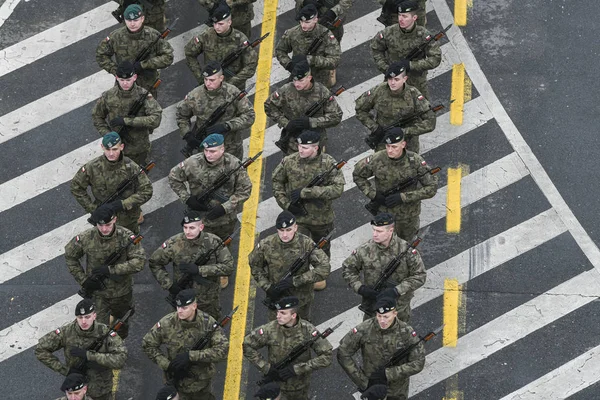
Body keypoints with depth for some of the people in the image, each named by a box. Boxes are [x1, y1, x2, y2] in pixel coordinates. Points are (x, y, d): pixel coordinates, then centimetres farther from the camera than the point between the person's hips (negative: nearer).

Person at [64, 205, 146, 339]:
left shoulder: (126, 236, -22)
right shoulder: (86, 238, -20)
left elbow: (139, 261, -26)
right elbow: (70, 256, -2)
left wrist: (110, 270, -30)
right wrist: (83, 280, -8)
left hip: (122, 291, 1)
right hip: (97, 292, -1)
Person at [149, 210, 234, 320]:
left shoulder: (214, 242, -16)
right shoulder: (174, 243, -16)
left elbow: (228, 267, -18)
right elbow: (154, 263, -3)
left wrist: (199, 269, -27)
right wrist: (169, 284, -13)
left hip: (209, 302, 1)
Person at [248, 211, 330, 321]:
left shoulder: (306, 244, -24)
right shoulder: (266, 245, -19)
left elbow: (324, 269, -26)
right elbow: (254, 265, -1)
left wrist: (295, 280, -30)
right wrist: (267, 287, -13)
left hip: (301, 299, 0)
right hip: (276, 296, 0)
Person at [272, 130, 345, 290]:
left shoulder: (328, 163, -19)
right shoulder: (288, 162, -13)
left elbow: (337, 189, -27)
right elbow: (277, 182, 4)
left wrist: (305, 192, -30)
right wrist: (286, 204, -10)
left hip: (322, 217, 1)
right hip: (297, 215, -1)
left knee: (322, 249, 23)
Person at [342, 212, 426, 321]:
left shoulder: (406, 250, -18)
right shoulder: (365, 250, -13)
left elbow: (420, 276, -14)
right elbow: (347, 269, 0)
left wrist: (397, 290, -25)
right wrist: (360, 288, -16)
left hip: (399, 309, -1)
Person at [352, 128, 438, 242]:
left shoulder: (416, 161, -24)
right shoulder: (376, 160, -22)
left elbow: (432, 188, -21)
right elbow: (357, 175, -3)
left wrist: (403, 197, -28)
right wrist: (373, 195, -17)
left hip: (408, 214, 1)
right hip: (384, 211, -1)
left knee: (406, 240, 24)